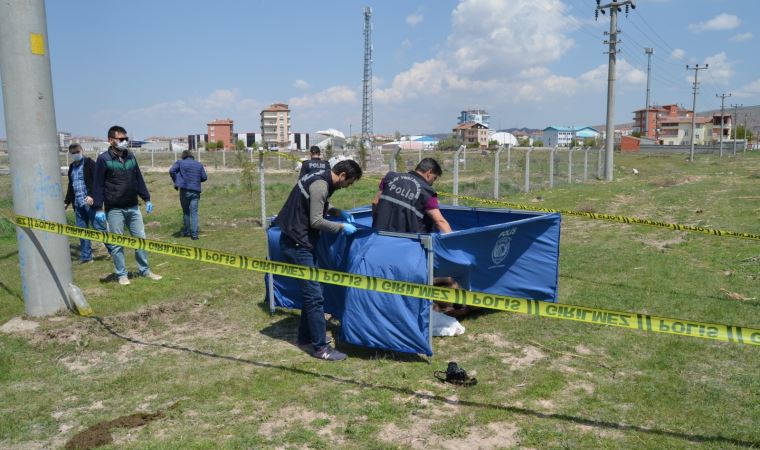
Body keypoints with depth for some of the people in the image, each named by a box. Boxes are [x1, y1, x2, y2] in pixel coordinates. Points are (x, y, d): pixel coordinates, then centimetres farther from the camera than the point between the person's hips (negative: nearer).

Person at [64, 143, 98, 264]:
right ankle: (85, 256, 14)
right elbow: (71, 186, 25)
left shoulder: (89, 163, -3)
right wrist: (67, 202, 23)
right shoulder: (72, 167, 18)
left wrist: (92, 196, -22)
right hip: (78, 204, 7)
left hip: (90, 202, -7)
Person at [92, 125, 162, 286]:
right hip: (114, 209, -5)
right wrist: (99, 208, -12)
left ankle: (145, 270, 20)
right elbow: (98, 185, -8)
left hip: (133, 207, 5)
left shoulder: (130, 157, 8)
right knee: (116, 243, 4)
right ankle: (121, 274, 14)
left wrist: (146, 199, 14)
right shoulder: (103, 159, -7)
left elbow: (139, 179, 15)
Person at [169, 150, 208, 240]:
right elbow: (204, 177, 9)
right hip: (196, 191, 1)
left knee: (185, 212, 14)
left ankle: (186, 232, 20)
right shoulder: (199, 165, 12)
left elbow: (171, 171, -8)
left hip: (184, 190, -1)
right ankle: (194, 234, -5)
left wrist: (176, 182, 2)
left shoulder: (180, 162, 5)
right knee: (194, 213, 1)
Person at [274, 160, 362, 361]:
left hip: (301, 243, 10)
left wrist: (339, 212, 11)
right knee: (314, 295, -6)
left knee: (312, 291, 16)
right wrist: (341, 227, -12)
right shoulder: (320, 185, -20)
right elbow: (316, 221, -22)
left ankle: (305, 338, 26)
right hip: (297, 245, -10)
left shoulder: (321, 178, 10)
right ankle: (320, 347, 2)